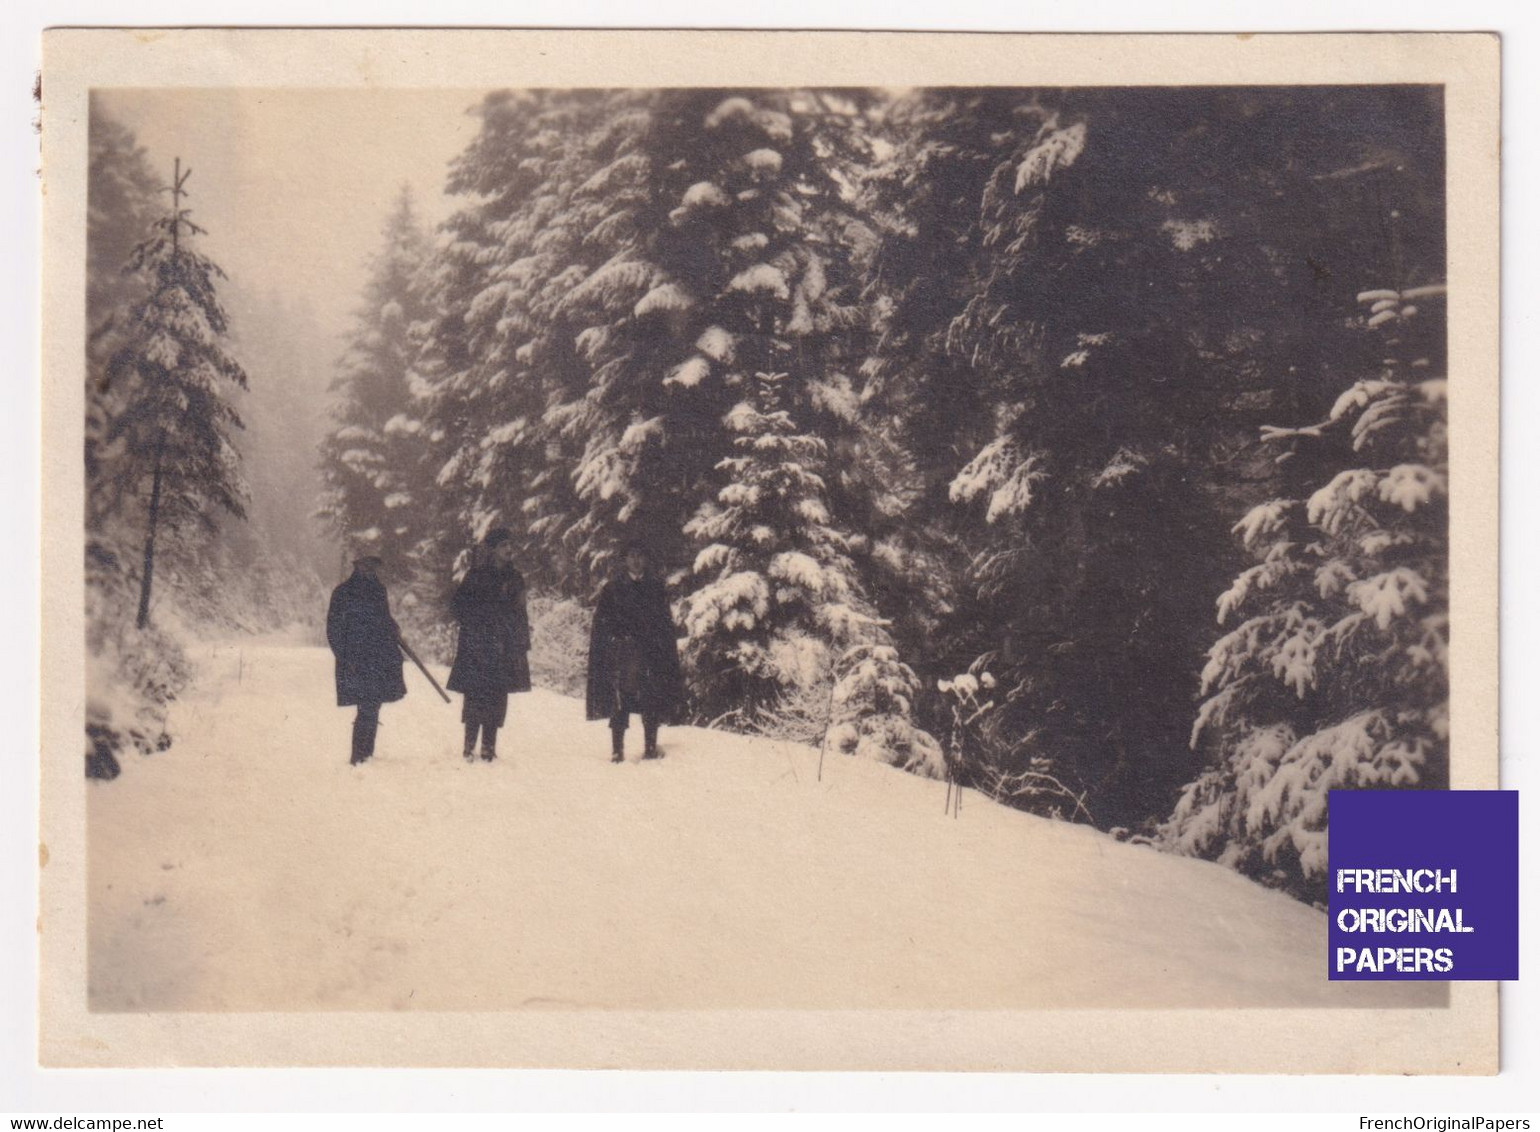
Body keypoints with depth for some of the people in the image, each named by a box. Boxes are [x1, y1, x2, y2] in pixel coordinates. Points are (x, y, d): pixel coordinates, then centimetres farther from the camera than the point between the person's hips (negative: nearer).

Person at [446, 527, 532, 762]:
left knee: (497, 699, 2)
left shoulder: (515, 579, 14)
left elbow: (520, 615, 16)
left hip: (504, 650, 4)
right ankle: (470, 747, -4)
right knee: (476, 697, -7)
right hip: (477, 647, -4)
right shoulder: (476, 576, 0)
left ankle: (489, 747, 6)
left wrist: (522, 646, 10)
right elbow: (461, 607, -1)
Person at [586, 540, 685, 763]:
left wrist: (666, 652, 3)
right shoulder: (612, 588, 5)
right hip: (620, 653, -2)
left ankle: (651, 746, 9)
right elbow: (602, 623, 3)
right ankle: (617, 749, 0)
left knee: (651, 702, 1)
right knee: (619, 702, -5)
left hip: (650, 654, 2)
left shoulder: (656, 587, 11)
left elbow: (665, 624, 11)